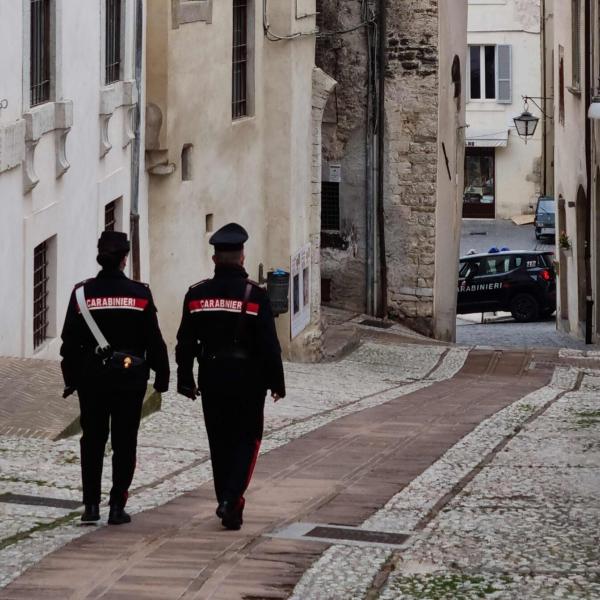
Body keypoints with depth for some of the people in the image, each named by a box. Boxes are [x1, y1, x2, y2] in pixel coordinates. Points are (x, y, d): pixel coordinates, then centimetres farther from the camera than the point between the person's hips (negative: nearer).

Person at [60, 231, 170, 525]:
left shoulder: (82, 292, -5)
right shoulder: (139, 293, -6)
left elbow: (70, 340, -2)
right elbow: (153, 339, -3)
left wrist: (70, 377, 5)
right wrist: (161, 375, 6)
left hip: (91, 376, 1)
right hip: (130, 377, -1)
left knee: (92, 440, 11)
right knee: (124, 442, 6)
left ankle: (91, 504, 7)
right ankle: (117, 507, 5)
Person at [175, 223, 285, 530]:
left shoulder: (197, 294, -1)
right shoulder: (254, 295, -11)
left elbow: (185, 342, 3)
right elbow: (269, 344, -10)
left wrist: (185, 379, 12)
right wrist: (276, 381, -1)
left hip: (211, 378, 3)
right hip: (247, 379, -3)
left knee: (219, 444, 13)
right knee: (246, 440, 6)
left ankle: (229, 508, 18)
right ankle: (231, 500, -11)